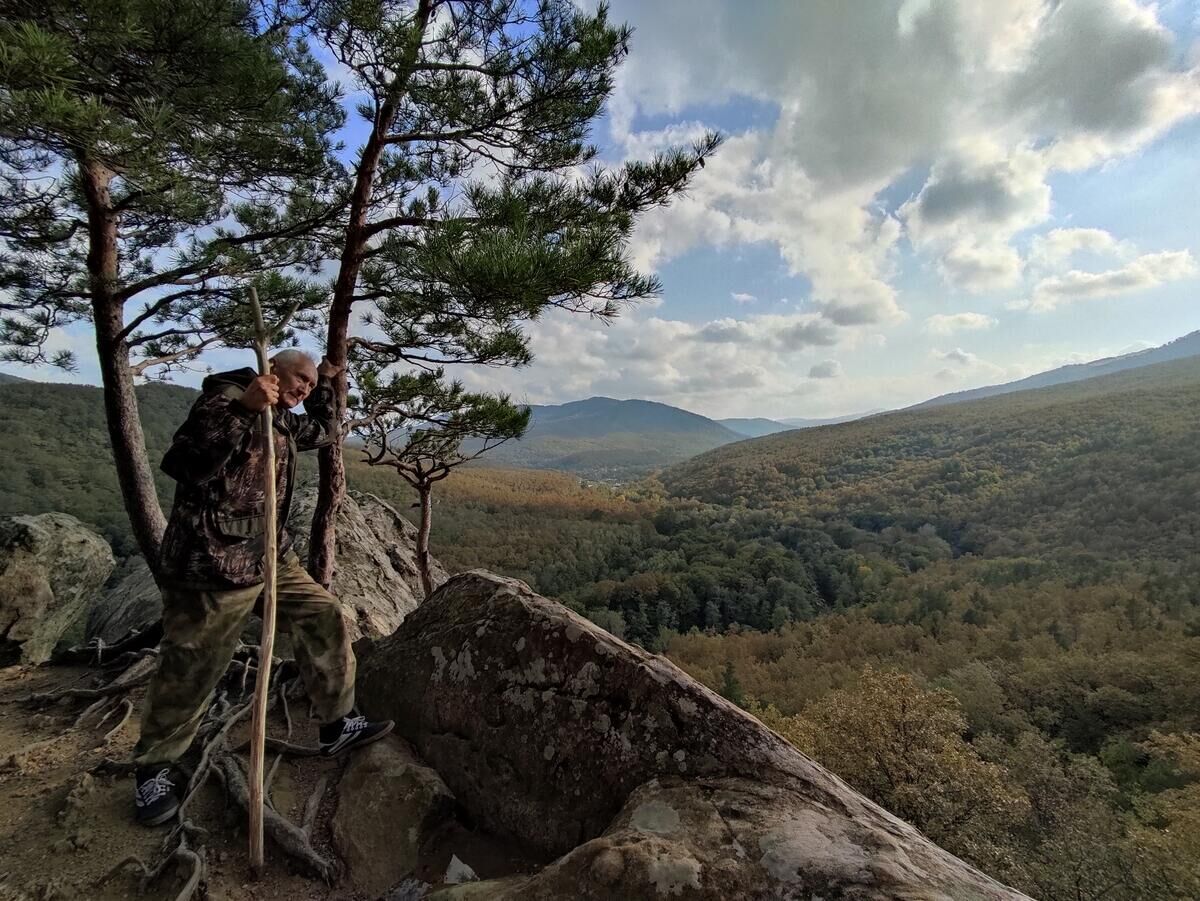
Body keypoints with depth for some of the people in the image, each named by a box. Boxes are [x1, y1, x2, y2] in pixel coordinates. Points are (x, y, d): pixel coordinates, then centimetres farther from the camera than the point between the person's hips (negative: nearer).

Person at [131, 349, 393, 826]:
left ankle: (337, 725, 21)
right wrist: (241, 409, -35)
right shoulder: (225, 397, -13)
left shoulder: (283, 421, 13)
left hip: (272, 557, 9)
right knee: (189, 671, 5)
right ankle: (153, 769, 29)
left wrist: (325, 386, 24)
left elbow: (324, 432, 33)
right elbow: (182, 464, -26)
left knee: (324, 618, 8)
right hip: (213, 563, -8)